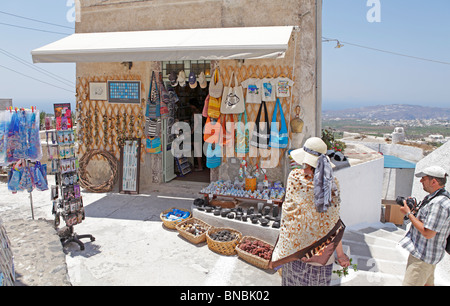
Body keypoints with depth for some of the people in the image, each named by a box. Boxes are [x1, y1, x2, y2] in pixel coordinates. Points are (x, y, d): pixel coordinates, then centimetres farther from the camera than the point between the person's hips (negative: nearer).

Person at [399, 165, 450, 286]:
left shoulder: (439, 203, -27)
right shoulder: (432, 197, 7)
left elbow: (428, 233, -27)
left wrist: (409, 213, -20)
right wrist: (415, 208, 2)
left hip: (423, 257, -10)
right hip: (424, 253, 10)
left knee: (410, 283, -6)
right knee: (428, 282, 25)